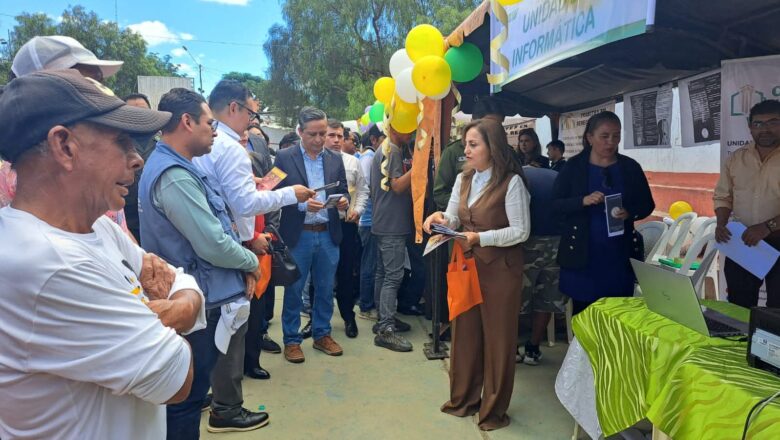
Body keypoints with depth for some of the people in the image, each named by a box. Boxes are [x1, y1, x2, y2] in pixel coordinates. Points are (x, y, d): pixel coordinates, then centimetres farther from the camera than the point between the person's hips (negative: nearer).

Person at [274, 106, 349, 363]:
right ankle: (291, 340, 19)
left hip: (329, 234, 4)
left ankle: (322, 335, 28)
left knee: (325, 289, 12)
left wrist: (343, 201, -13)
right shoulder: (284, 157, -2)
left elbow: (343, 192, 9)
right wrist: (301, 203, -21)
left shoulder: (335, 160, 9)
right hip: (298, 235, -3)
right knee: (294, 290, 6)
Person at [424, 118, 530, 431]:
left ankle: (493, 409, 21)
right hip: (466, 264, 7)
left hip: (499, 269, -6)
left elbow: (521, 231, -16)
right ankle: (464, 398, 31)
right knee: (464, 332, 14)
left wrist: (481, 237, -26)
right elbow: (454, 219, 9)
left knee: (496, 338, 5)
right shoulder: (463, 179, 8)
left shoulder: (511, 181, -14)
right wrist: (441, 218, -13)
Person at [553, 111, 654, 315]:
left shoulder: (631, 167, 5)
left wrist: (629, 213, -12)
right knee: (583, 311, 3)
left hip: (620, 254, 2)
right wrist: (583, 201, -21)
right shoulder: (573, 166, -1)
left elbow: (647, 204, 9)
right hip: (582, 253, -2)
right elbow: (555, 204, -4)